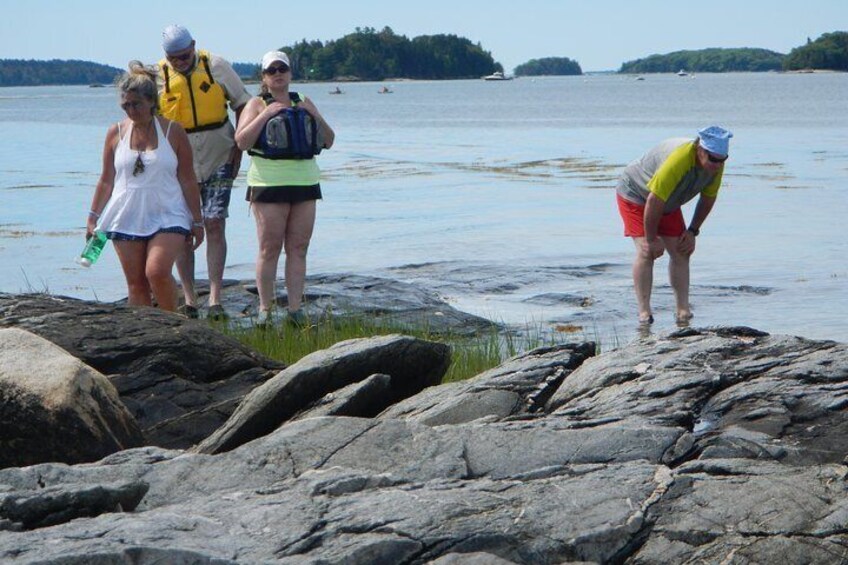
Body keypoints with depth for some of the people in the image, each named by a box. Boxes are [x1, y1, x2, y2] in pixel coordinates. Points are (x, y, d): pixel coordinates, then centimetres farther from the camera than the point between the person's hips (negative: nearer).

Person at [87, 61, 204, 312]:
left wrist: (197, 221, 4)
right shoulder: (116, 133, 7)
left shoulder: (172, 132, 1)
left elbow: (188, 180, 4)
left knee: (157, 272, -20)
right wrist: (93, 217, 9)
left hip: (167, 217, -3)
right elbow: (106, 180, 13)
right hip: (126, 219, 3)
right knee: (136, 283, 2)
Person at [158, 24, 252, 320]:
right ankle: (189, 300, 10)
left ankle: (215, 300, -10)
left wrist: (239, 147, -2)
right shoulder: (158, 76, -5)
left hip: (218, 160, -1)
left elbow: (242, 103, 5)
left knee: (215, 226, -9)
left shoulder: (216, 66, -4)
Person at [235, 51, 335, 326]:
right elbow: (242, 141, -10)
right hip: (269, 183, -4)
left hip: (305, 182, 4)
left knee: (298, 248, 2)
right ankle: (265, 309, 0)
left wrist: (315, 116, -2)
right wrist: (265, 115, -16)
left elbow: (328, 141, 13)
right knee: (269, 249, -5)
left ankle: (296, 309, 5)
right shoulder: (257, 105, 4)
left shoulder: (303, 103, 16)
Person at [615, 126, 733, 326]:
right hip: (635, 195, -7)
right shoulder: (677, 161, -41)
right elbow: (654, 202, -35)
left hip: (667, 202, 7)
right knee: (646, 251, -19)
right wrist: (651, 239, -26)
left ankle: (683, 310, 1)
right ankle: (644, 311, -18)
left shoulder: (716, 165, -17)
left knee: (681, 252, -2)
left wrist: (692, 232, -2)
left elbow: (708, 199, 1)